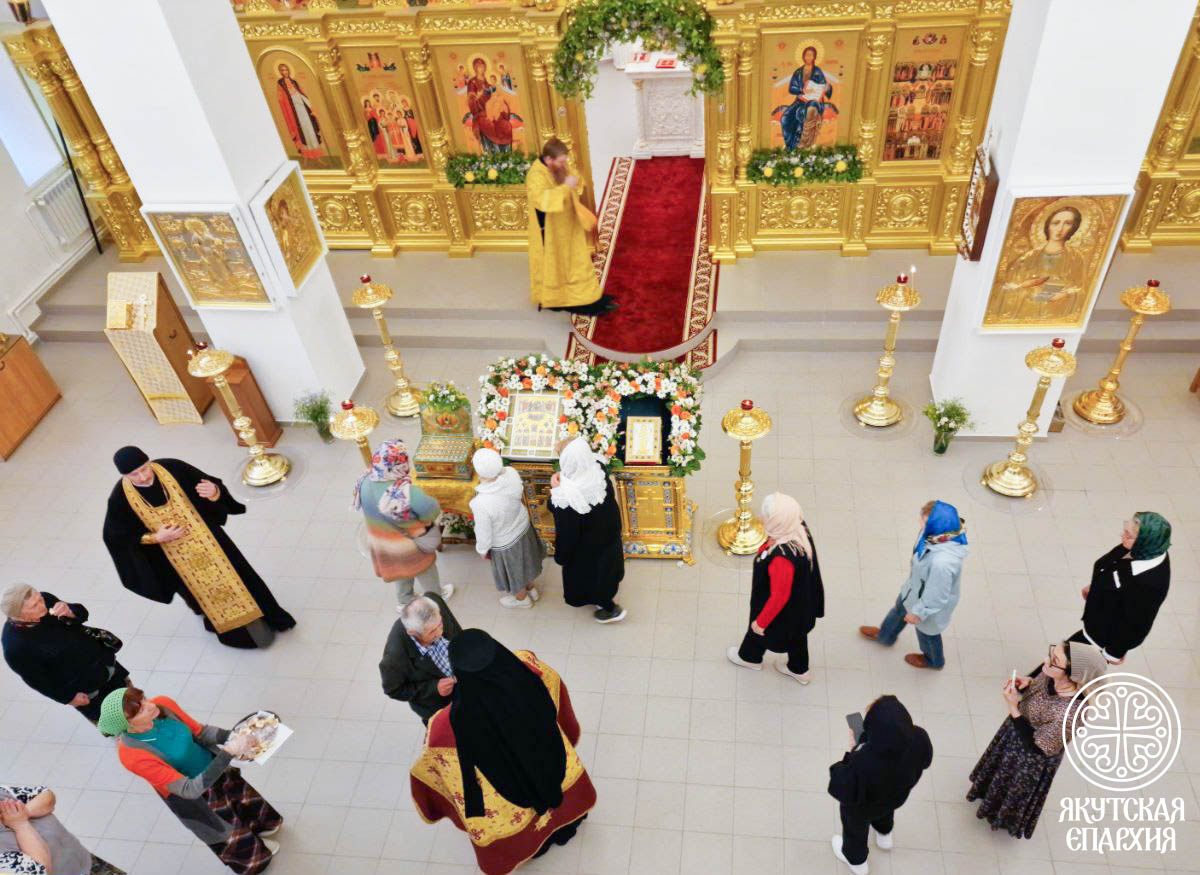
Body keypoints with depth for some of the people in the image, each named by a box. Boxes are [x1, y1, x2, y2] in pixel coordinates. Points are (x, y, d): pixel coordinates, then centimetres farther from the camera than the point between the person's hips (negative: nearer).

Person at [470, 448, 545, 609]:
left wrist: (482, 550, -4)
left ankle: (522, 599, 58)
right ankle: (531, 589, 63)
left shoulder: (481, 504, -43)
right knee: (524, 561, 34)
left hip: (505, 544, -5)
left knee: (513, 572, 28)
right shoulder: (512, 473, -29)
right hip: (523, 526, 5)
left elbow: (484, 533, -24)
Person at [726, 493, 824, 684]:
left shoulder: (782, 558, -45)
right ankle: (799, 670, 57)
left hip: (783, 611, -6)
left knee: (758, 632, 26)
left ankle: (750, 657, 57)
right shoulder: (799, 530, -21)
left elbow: (779, 597, -31)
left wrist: (761, 622, -15)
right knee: (796, 637, 31)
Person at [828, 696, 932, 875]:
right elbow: (924, 761, -10)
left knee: (855, 827, 33)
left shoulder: (862, 762, -51)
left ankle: (856, 860, 64)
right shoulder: (920, 739, -37)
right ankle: (884, 835, 73)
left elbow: (845, 793, -29)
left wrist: (854, 752, -23)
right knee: (885, 812, 41)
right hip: (896, 795, 4)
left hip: (863, 807, -4)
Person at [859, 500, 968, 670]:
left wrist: (918, 613, -15)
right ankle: (884, 636, 66)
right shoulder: (939, 536, -25)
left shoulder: (942, 563, -48)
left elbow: (935, 596, -32)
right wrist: (914, 570, 17)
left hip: (930, 604, -7)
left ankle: (933, 660, 61)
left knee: (926, 631, 26)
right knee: (899, 609, 34)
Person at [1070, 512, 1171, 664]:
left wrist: (1116, 652, -13)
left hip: (1109, 634, -7)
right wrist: (1094, 587, 20)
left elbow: (1135, 625, -28)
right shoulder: (1142, 550, -20)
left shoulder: (1149, 583, -43)